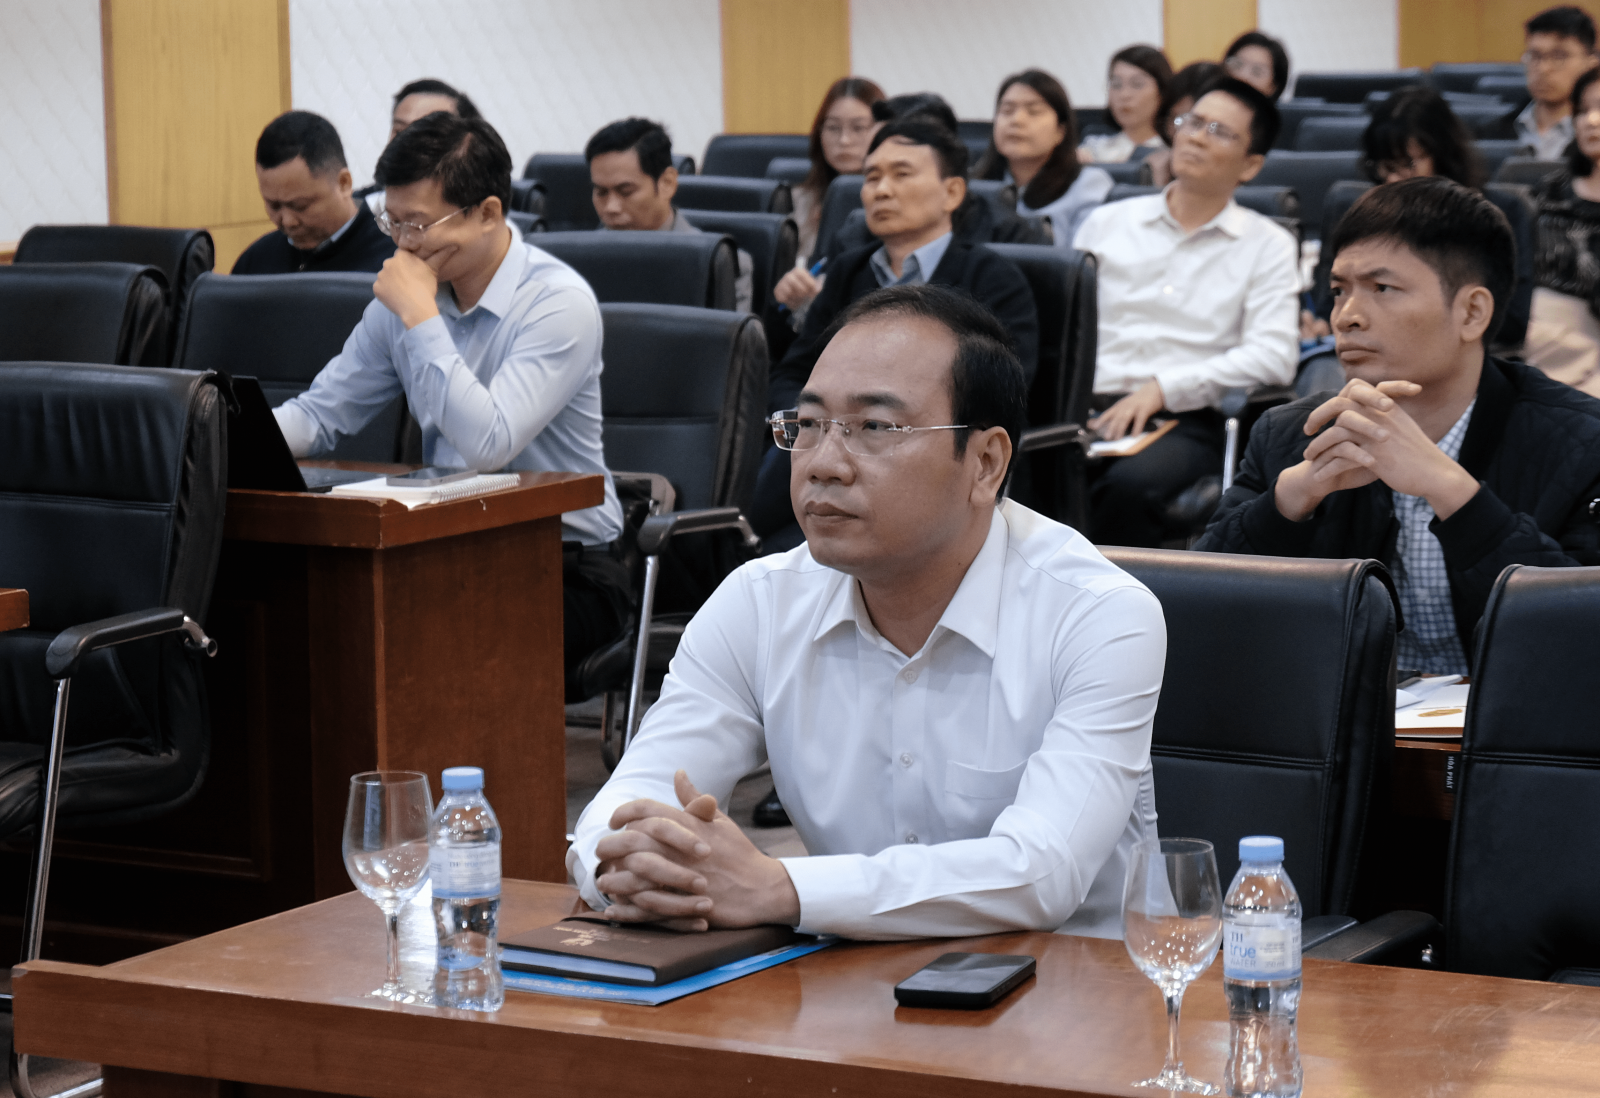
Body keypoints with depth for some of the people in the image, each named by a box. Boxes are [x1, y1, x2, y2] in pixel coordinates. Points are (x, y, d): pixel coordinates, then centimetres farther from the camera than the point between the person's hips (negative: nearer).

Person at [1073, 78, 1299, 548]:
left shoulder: (1268, 245, 10)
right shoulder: (1106, 223, 20)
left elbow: (1273, 358, -3)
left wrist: (1162, 388, -13)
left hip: (1186, 421, -2)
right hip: (1090, 408, 2)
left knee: (1131, 483, -37)